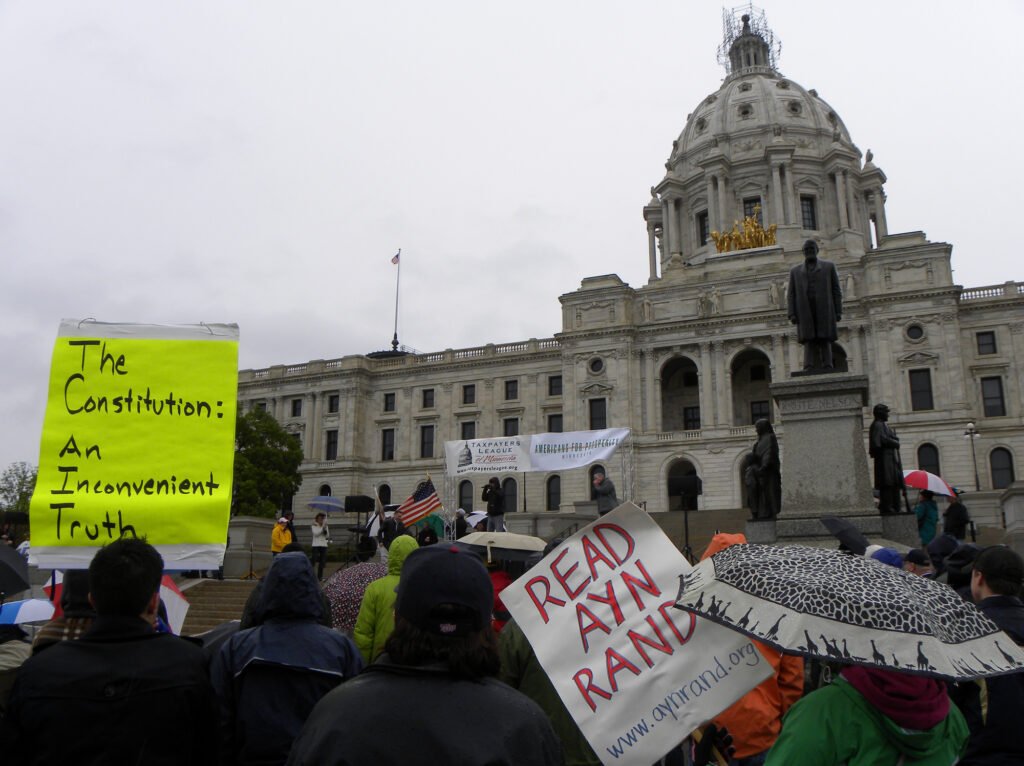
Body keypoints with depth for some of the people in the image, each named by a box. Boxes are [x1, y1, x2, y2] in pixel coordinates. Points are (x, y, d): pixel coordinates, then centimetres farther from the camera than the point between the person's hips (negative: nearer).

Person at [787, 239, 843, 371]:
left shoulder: (829, 266, 15)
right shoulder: (795, 271, 18)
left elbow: (836, 290, 8)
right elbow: (791, 295, 11)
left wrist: (838, 311, -2)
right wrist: (791, 314, -2)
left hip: (825, 311, -1)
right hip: (805, 313, 1)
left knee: (825, 343, -6)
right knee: (809, 344, -7)